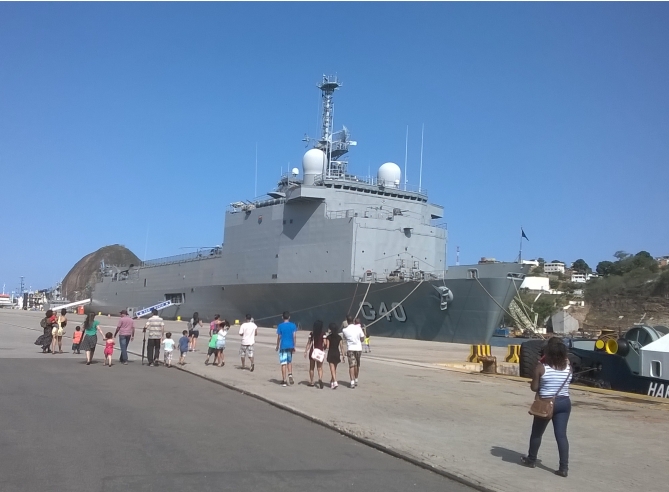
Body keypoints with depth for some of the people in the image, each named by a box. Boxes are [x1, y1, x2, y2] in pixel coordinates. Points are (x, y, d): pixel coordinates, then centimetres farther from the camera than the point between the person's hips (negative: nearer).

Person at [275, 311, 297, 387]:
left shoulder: (280, 326, -5)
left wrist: (277, 346, 9)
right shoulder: (293, 325, 1)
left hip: (283, 346, -2)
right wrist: (294, 346, 7)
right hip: (290, 346, 3)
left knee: (283, 363, 1)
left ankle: (284, 380, 2)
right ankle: (290, 375, -3)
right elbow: (294, 336, -1)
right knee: (289, 361, 19)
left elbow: (278, 337, -3)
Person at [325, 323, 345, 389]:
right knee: (334, 369, 17)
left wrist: (325, 344, 10)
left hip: (331, 354, -4)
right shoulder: (339, 337, 3)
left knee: (332, 369, -6)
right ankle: (331, 382, 27)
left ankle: (335, 382, -22)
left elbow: (327, 347, -11)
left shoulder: (329, 337, -8)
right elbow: (341, 347, 2)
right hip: (337, 353, 4)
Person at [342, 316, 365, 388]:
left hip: (350, 348, -2)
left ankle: (352, 382, -14)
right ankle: (356, 381, 30)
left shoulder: (345, 330, -6)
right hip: (358, 348, 2)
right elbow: (362, 339, 1)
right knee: (357, 365, 17)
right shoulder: (358, 328, -4)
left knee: (351, 365, -2)